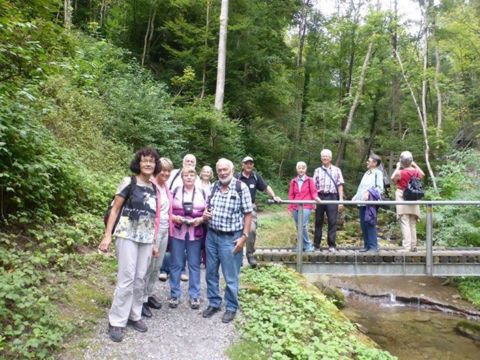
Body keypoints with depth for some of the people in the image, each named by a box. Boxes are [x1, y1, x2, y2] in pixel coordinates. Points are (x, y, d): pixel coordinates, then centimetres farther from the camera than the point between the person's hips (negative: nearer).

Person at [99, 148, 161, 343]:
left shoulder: (154, 188, 11)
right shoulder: (128, 182, -5)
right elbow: (114, 210, -5)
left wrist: (154, 242, 16)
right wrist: (107, 235, -13)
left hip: (146, 238, 5)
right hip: (127, 235, -5)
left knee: (140, 278, 10)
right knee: (127, 278, -6)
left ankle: (134, 315, 25)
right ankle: (116, 321, 7)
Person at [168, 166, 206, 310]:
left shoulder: (202, 193, 7)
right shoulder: (175, 192, 5)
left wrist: (200, 219, -11)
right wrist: (175, 218, -14)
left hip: (195, 233, 1)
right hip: (177, 232, 0)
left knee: (194, 265, 6)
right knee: (176, 264, 6)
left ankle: (194, 295, 17)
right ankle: (174, 294, 19)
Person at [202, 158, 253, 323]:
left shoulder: (241, 187, -11)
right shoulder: (214, 186, 5)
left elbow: (248, 213, -9)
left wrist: (244, 236, -14)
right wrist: (205, 213, -6)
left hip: (231, 238, -5)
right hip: (211, 235, 6)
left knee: (230, 276, 5)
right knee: (211, 273, 14)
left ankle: (231, 307, 23)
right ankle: (214, 303, 32)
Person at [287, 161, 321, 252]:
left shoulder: (309, 180, 4)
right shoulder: (293, 181, 11)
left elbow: (313, 192, 3)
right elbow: (291, 195, 11)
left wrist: (316, 197, -19)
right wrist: (290, 207, 7)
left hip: (306, 206, -4)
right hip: (295, 207, 4)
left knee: (303, 225, -15)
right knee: (298, 227, 6)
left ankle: (308, 245, -2)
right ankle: (303, 245, 17)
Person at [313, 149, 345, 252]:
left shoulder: (336, 170, 10)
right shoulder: (317, 170, 12)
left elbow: (340, 185, 5)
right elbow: (314, 186, 8)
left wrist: (341, 200, -3)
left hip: (332, 197, -1)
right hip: (320, 197, 1)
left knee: (332, 222, -2)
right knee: (318, 221, 5)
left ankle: (332, 245, 5)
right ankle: (316, 245, 12)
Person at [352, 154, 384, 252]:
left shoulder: (378, 173, 1)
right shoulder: (366, 173, 23)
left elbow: (380, 188, -9)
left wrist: (369, 192, -21)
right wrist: (356, 196, 11)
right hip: (362, 202, 8)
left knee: (370, 224, -9)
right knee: (363, 225, 7)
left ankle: (373, 246, -4)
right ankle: (367, 245, 14)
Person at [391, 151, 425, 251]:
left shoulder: (400, 172, -14)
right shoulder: (416, 172, 1)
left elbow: (393, 179, 6)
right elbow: (422, 175, 25)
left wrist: (397, 167, 11)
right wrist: (415, 165, 25)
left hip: (402, 198, -5)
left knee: (405, 223, -6)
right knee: (413, 224, 14)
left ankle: (406, 246, -11)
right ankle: (413, 246, 20)